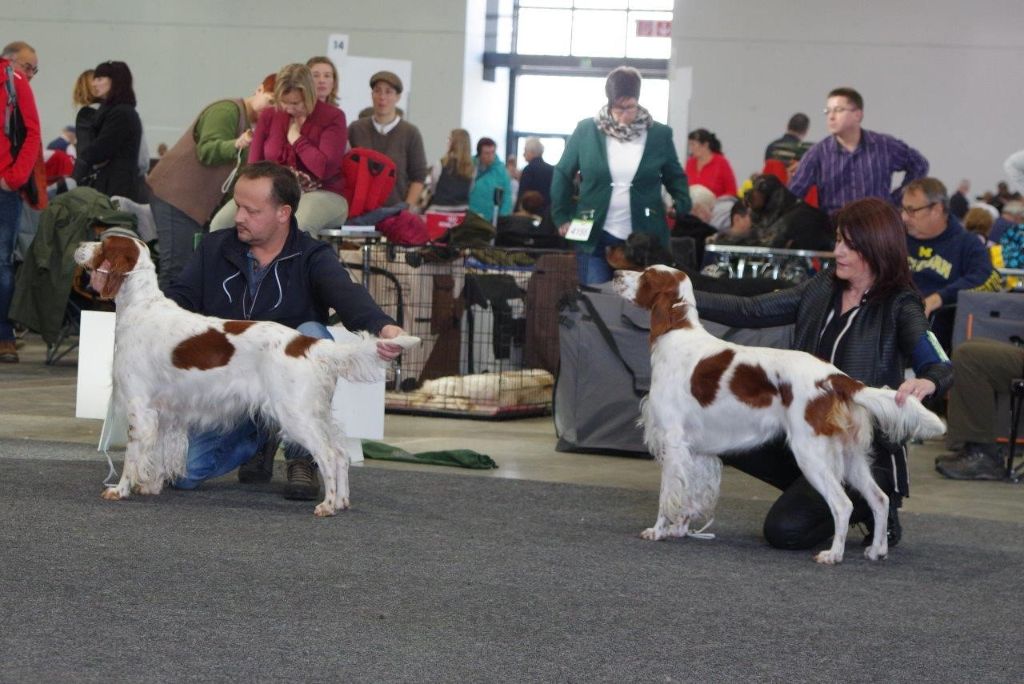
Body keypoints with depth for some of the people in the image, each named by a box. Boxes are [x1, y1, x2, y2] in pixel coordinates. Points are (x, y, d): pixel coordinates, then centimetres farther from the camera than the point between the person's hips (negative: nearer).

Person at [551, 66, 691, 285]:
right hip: (595, 238, 0)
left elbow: (675, 177, 13)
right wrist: (562, 217, 6)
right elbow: (562, 174, 10)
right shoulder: (586, 131, -1)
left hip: (644, 240, 1)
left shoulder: (659, 135, 1)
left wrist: (681, 204, -6)